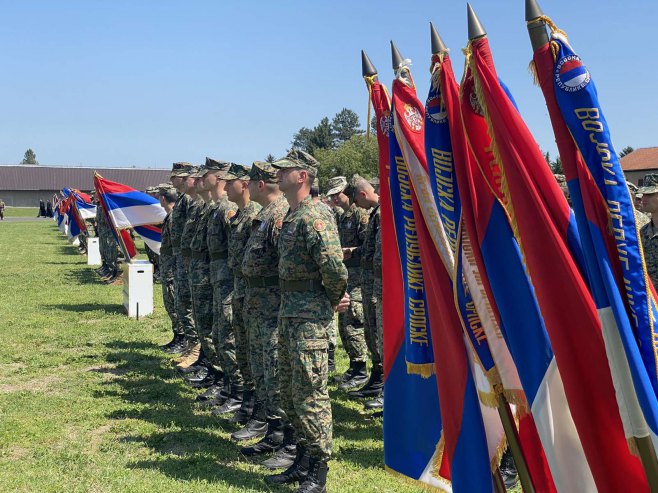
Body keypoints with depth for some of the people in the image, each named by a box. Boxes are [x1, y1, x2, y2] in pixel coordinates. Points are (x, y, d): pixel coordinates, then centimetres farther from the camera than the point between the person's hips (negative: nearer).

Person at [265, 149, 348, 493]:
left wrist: (335, 297, -6)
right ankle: (303, 461, 28)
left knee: (310, 394, -3)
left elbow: (334, 267, -25)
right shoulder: (290, 218, 15)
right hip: (289, 313, 10)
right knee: (289, 393, 16)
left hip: (310, 317, -10)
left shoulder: (314, 218, -16)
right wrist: (336, 298, 12)